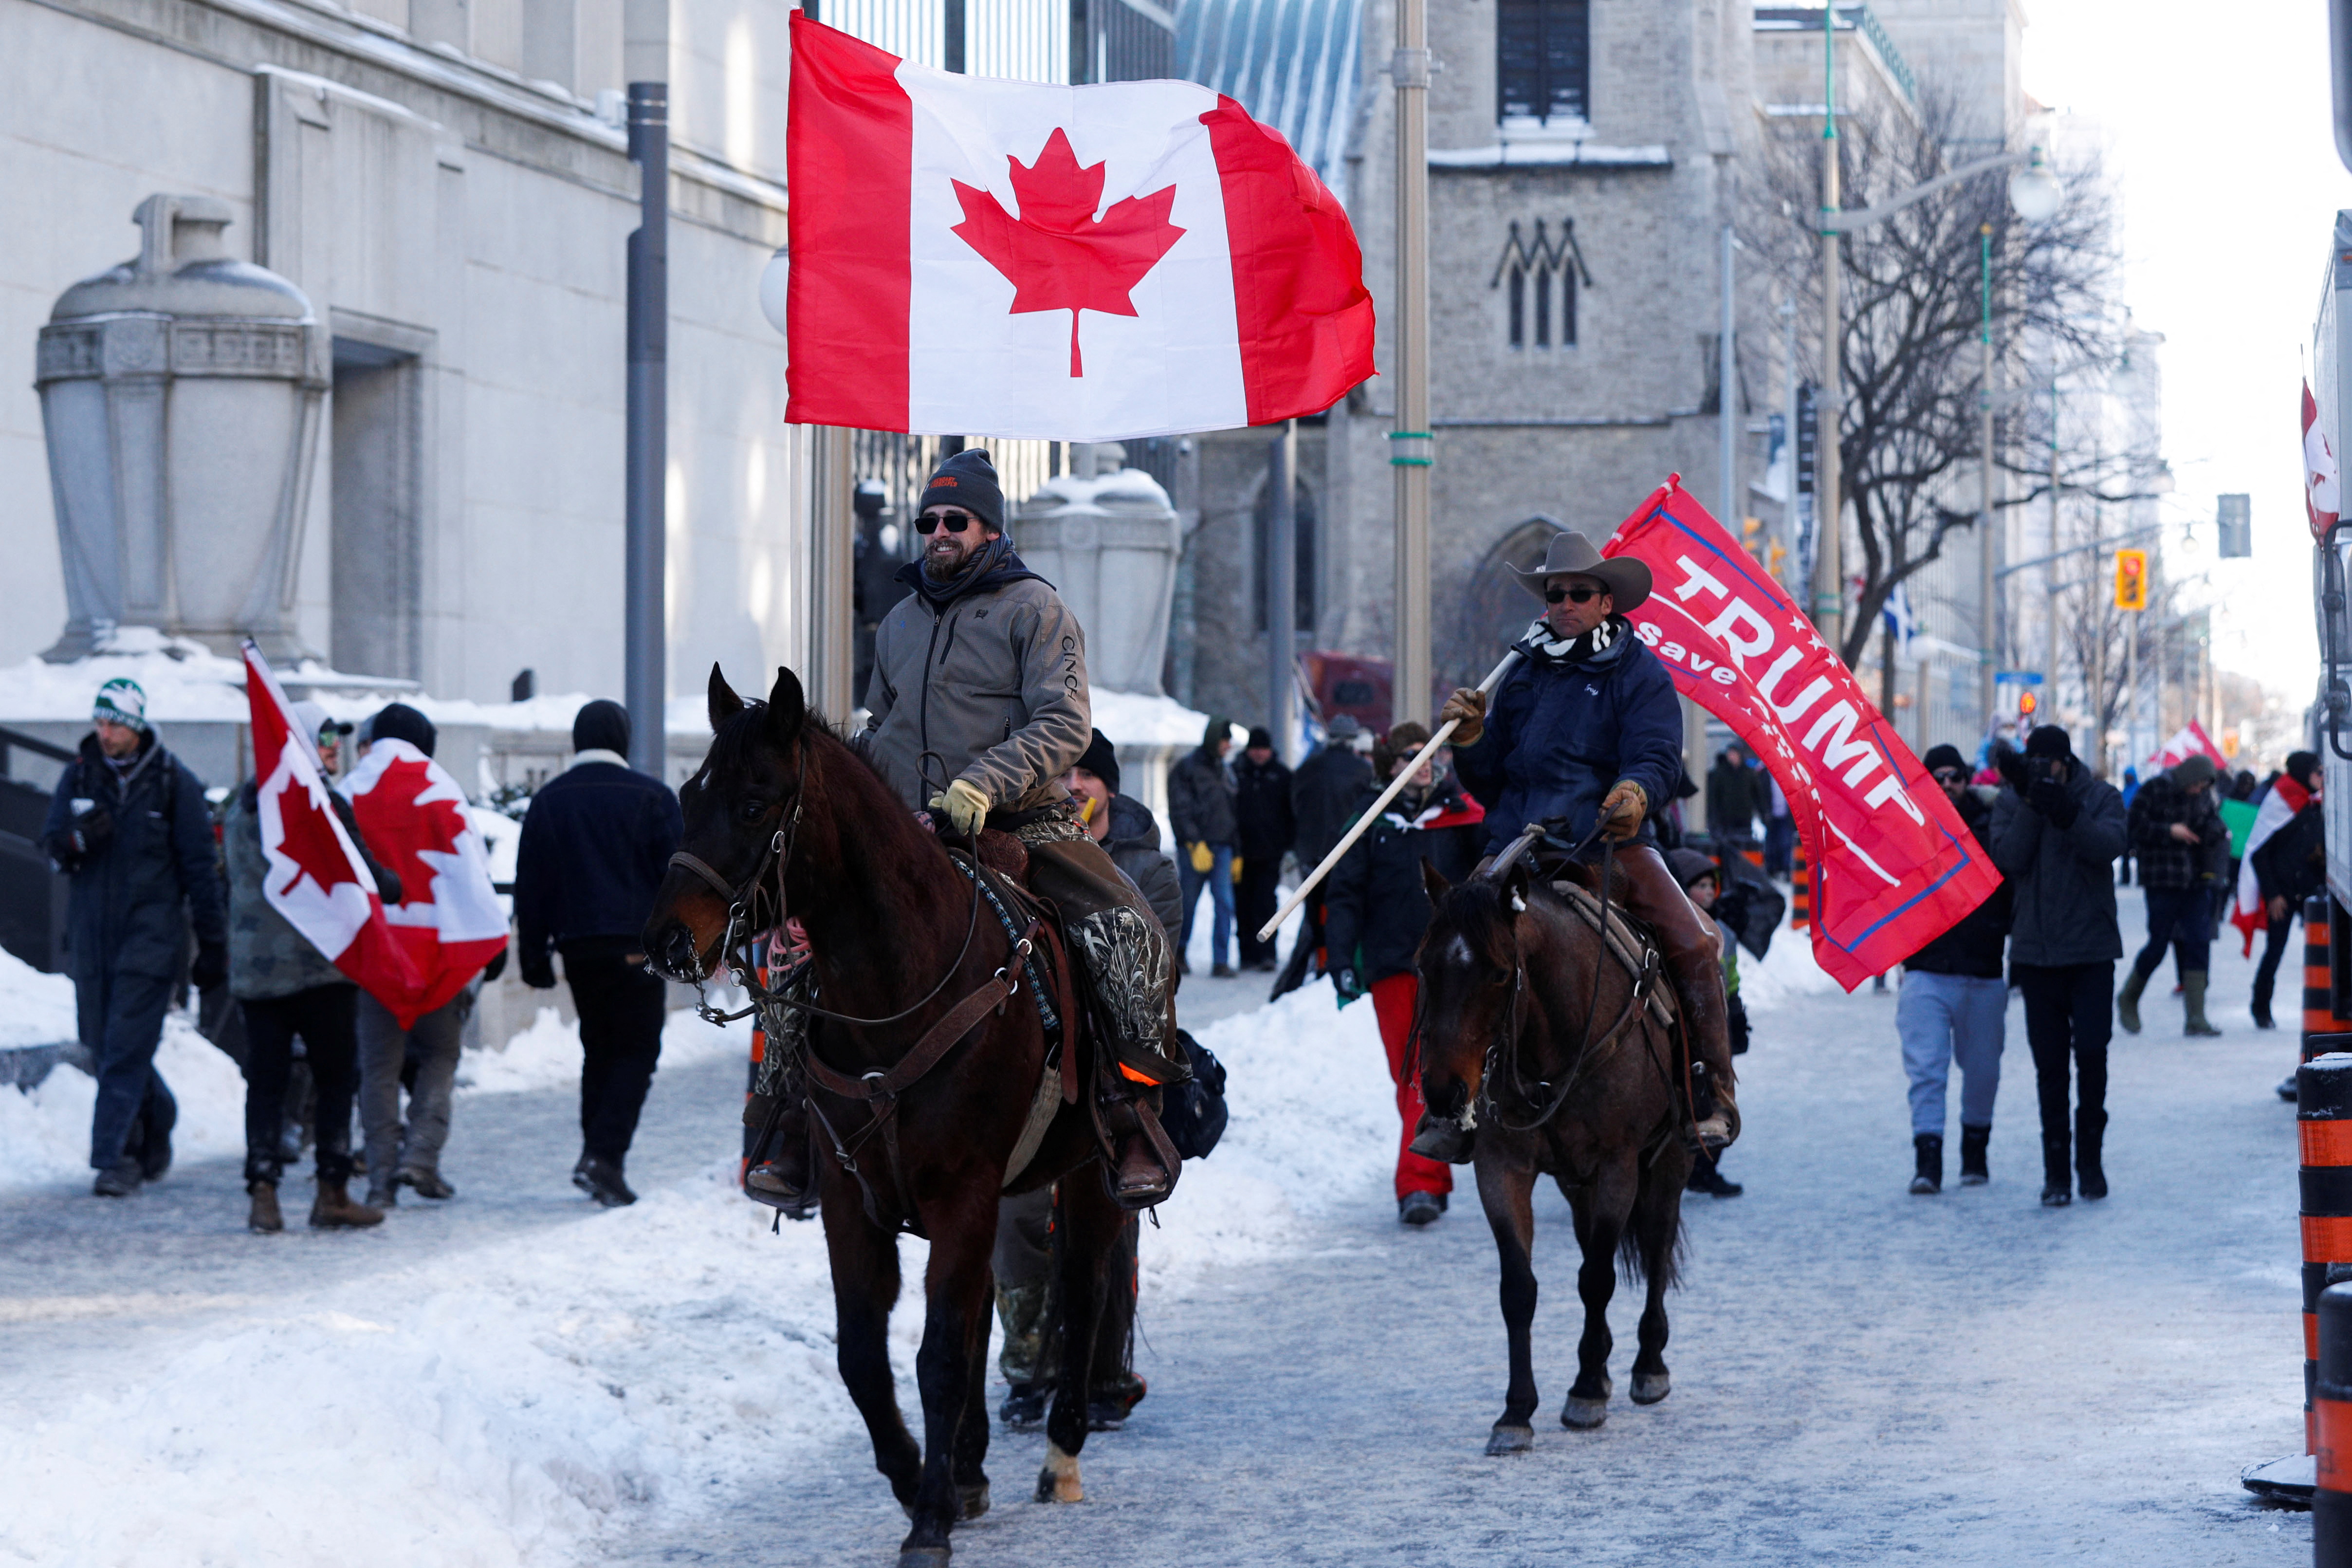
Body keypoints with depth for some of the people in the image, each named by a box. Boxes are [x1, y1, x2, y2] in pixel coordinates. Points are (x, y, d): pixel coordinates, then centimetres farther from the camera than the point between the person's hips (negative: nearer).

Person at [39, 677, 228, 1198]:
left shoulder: (174, 780, -2)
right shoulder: (78, 775, 7)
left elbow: (200, 864, 0)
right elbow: (52, 847, 6)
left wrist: (214, 942, -1)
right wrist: (78, 839, -18)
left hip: (151, 931, -4)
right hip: (91, 930, 4)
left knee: (127, 1045, -11)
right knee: (102, 1045, 7)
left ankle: (115, 1156, -13)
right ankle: (156, 1121, 28)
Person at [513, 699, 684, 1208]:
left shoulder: (548, 801, 7)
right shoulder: (650, 797, -4)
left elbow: (530, 884, 8)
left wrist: (533, 955, 12)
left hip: (578, 949, 4)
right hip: (638, 948, -4)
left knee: (599, 1050, 16)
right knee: (636, 1051, -1)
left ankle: (598, 1155, 12)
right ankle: (606, 1156, -16)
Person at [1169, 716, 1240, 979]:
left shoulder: (1225, 769, 16)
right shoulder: (1186, 769, -4)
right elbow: (1181, 810, -9)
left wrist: (1236, 850, 16)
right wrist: (1195, 844, -16)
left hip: (1222, 846, 4)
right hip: (1194, 847, -4)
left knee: (1224, 903, -7)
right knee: (1188, 902, 4)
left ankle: (1221, 961, -7)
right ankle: (1179, 951, 24)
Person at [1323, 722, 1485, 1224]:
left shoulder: (1460, 814, 7)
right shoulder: (1370, 819, 6)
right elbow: (1345, 894, 4)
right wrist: (1341, 959, -3)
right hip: (1391, 964, 0)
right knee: (1407, 1073, 0)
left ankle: (1419, 1183, -5)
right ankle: (1431, 1180, 4)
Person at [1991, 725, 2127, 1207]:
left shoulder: (2101, 797, 1)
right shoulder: (2011, 802, 4)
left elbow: (2110, 845, -17)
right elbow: (2009, 859, -10)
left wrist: (2066, 812, -31)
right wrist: (2032, 806, -21)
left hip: (2092, 949, -1)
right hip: (2036, 951, 1)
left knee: (2091, 1052, -8)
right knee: (2050, 1064, 3)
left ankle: (2090, 1157, 9)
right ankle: (2056, 1171, 8)